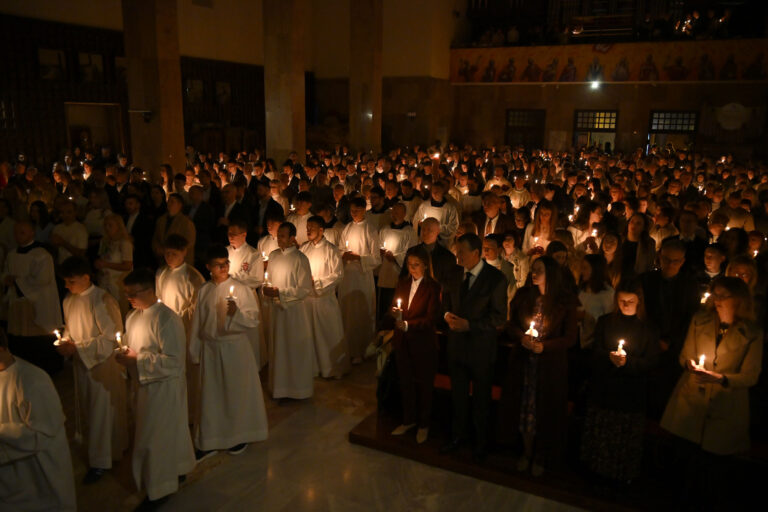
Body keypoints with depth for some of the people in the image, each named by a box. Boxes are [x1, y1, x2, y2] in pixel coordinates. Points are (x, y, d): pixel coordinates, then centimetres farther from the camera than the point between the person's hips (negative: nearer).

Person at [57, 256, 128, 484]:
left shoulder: (102, 300, -21)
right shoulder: (69, 300, 2)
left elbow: (111, 338, -20)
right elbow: (70, 328, 16)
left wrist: (77, 348, -20)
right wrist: (65, 341, -6)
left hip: (104, 364, -8)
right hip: (82, 363, 8)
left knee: (102, 412, 3)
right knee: (87, 408, 18)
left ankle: (100, 462, 16)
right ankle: (113, 448, 36)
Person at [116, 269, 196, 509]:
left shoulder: (166, 319, -23)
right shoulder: (134, 316, 3)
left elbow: (173, 361, -26)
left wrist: (136, 360, -22)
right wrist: (124, 355, -5)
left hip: (164, 388, -7)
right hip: (143, 385, 8)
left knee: (154, 437, 4)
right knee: (170, 432, 22)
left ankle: (159, 490, 22)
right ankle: (178, 469, 42)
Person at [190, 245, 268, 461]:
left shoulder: (242, 289, -7)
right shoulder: (204, 291, 3)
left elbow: (254, 321, -9)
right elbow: (197, 323, 9)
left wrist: (236, 313, -27)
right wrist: (194, 352, 11)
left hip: (235, 347, -3)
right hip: (210, 348, 3)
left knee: (237, 392, 8)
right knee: (210, 394, 11)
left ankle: (240, 436, 29)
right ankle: (209, 441, 27)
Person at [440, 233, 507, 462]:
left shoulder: (496, 278, -15)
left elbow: (499, 316, -14)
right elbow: (446, 301, 14)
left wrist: (469, 324, -22)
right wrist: (447, 315, -8)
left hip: (481, 348, -4)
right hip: (456, 344, 4)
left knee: (481, 399, 13)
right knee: (458, 396, 19)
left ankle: (481, 443, 32)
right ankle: (458, 436, 38)